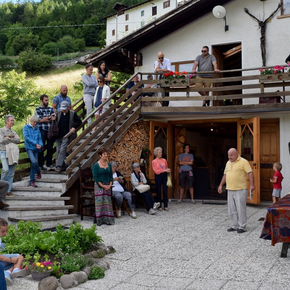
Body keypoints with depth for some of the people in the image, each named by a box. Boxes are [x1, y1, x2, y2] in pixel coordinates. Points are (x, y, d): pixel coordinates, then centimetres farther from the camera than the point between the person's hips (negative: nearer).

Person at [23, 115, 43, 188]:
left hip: (36, 148, 4)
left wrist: (40, 145, -11)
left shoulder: (37, 128, 11)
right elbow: (26, 137, -9)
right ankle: (38, 172, 7)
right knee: (34, 161, -22)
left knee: (33, 165, 6)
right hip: (29, 148, -3)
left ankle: (32, 181, 13)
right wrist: (35, 143, -16)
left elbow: (40, 138, 10)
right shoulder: (26, 127, 1)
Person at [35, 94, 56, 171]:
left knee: (50, 148, 5)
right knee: (41, 148, -2)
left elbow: (54, 117, 3)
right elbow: (40, 120, -9)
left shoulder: (50, 109, 15)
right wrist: (50, 117, 0)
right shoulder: (38, 109, 2)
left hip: (50, 130, 4)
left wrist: (45, 118, -8)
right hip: (42, 130, -4)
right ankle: (41, 165, 6)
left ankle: (49, 164, 14)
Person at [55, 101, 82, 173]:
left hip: (66, 136, -5)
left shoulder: (73, 114, -2)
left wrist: (74, 127, -11)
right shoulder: (59, 113, 10)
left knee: (62, 150, -12)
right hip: (59, 135, 5)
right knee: (58, 151, 7)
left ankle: (58, 166, -11)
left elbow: (79, 122, 2)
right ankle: (62, 164, 22)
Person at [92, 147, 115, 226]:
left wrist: (110, 185, -4)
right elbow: (95, 177, -9)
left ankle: (107, 219, 12)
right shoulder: (96, 165, -6)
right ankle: (99, 220, 2)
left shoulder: (109, 165, 9)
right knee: (99, 202, -5)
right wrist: (102, 186, -14)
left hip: (108, 186, 5)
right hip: (99, 186, -5)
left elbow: (111, 176, 11)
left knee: (107, 202, 5)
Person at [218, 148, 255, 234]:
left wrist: (252, 184, -21)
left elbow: (250, 173, -12)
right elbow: (225, 175, 23)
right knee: (232, 209, 9)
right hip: (230, 190, 7)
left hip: (240, 190, -7)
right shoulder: (228, 163, 16)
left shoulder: (243, 162, -6)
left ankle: (242, 227, 6)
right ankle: (234, 226, 19)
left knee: (241, 209, -3)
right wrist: (221, 185, 21)